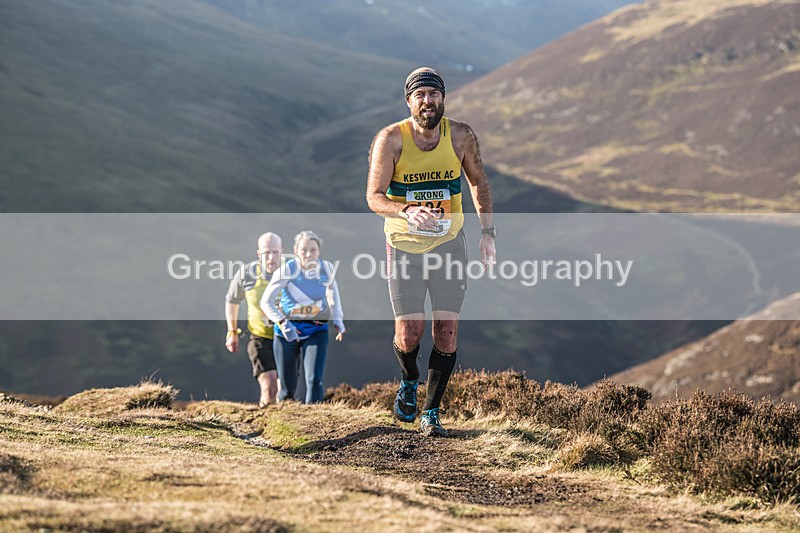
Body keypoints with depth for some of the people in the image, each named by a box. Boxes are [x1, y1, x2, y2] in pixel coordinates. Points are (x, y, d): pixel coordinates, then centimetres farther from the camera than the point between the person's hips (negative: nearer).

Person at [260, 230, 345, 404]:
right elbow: (266, 302, -12)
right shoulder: (287, 270, -17)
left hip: (316, 331, 1)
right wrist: (283, 324, -26)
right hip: (288, 331, -1)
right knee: (288, 388, 5)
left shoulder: (326, 269, -8)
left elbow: (332, 289, 15)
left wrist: (338, 320, 4)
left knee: (314, 380, -17)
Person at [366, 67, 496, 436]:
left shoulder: (460, 136, -8)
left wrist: (487, 231, 2)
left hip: (448, 243, 2)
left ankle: (432, 412, 11)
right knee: (409, 334, -5)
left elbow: (478, 183, 9)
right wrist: (407, 212, -38)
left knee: (447, 330, -3)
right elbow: (374, 197, -19)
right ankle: (409, 381, 29)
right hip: (404, 245, -1)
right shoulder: (391, 139, -15)